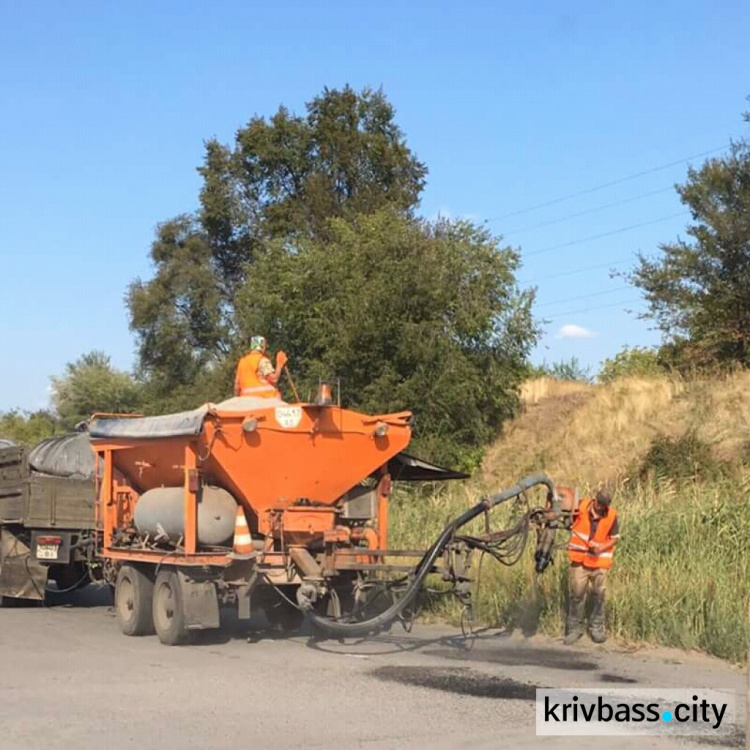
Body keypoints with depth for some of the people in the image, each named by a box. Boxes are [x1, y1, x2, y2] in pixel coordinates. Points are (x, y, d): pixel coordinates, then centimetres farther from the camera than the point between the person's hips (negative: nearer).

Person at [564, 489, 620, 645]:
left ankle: (597, 627, 24)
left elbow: (615, 538, 0)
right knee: (576, 594, 0)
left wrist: (602, 547, -16)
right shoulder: (581, 507, -10)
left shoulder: (611, 516, -10)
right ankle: (574, 628, 10)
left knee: (598, 595, 8)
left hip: (599, 560, 0)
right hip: (579, 558, 0)